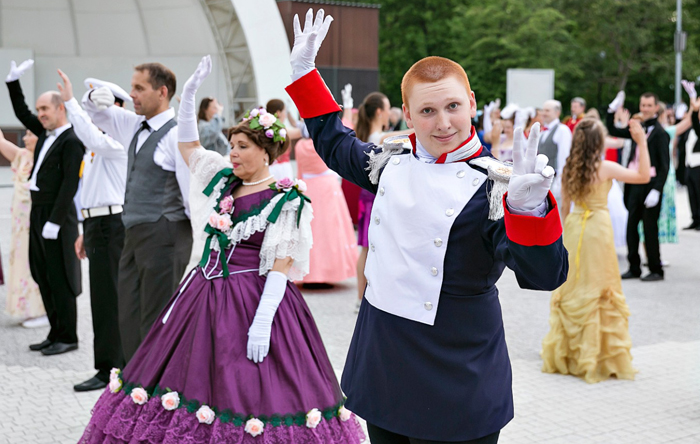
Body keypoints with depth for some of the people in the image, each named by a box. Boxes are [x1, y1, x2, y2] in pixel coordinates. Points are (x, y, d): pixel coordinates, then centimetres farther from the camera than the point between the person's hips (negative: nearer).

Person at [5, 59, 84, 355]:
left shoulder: (71, 141, -13)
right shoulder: (46, 134, 13)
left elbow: (70, 183, -18)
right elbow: (21, 112, 28)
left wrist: (55, 221, -21)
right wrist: (13, 81, 22)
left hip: (57, 215, -9)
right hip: (37, 212, 9)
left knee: (59, 278, -3)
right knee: (43, 276, 12)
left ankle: (67, 337, 6)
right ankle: (56, 334, 19)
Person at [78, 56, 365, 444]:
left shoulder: (286, 200, -11)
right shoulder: (223, 180, 9)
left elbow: (280, 266, -16)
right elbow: (188, 145, 21)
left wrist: (262, 321, -22)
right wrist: (189, 94, 9)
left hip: (252, 299, -7)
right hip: (206, 293, 7)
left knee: (246, 392, -5)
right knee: (193, 376, 11)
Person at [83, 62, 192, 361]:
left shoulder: (176, 135, -11)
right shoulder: (134, 127, 13)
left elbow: (193, 193, -15)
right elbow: (92, 112, 27)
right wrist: (95, 97, 5)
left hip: (163, 236, -8)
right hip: (134, 236, 8)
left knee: (156, 324, -4)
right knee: (129, 322, 11)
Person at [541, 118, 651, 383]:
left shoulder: (568, 170, 1)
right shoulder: (605, 168, -13)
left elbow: (564, 206, 9)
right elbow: (643, 176, -10)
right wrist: (642, 143, -8)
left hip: (573, 227, 5)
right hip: (597, 228, -5)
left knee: (571, 289, 13)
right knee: (599, 290, 5)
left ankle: (564, 354, 22)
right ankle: (597, 358, 11)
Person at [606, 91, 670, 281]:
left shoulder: (660, 133, -7)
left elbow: (664, 165, -11)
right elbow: (613, 131, 18)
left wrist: (656, 190, -18)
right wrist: (612, 110, 6)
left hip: (650, 185, -6)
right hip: (635, 185, 6)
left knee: (650, 227, 0)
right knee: (631, 226, 8)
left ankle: (656, 270, 10)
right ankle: (634, 268, 18)